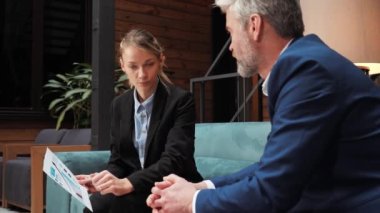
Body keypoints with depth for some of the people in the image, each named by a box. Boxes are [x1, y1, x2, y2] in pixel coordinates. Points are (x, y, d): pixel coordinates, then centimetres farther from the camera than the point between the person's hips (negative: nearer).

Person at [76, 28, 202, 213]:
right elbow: (117, 159, 9)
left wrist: (128, 183, -35)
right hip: (138, 189, 5)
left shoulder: (181, 101, -8)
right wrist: (102, 180, -15)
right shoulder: (119, 104, 8)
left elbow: (174, 159, -20)